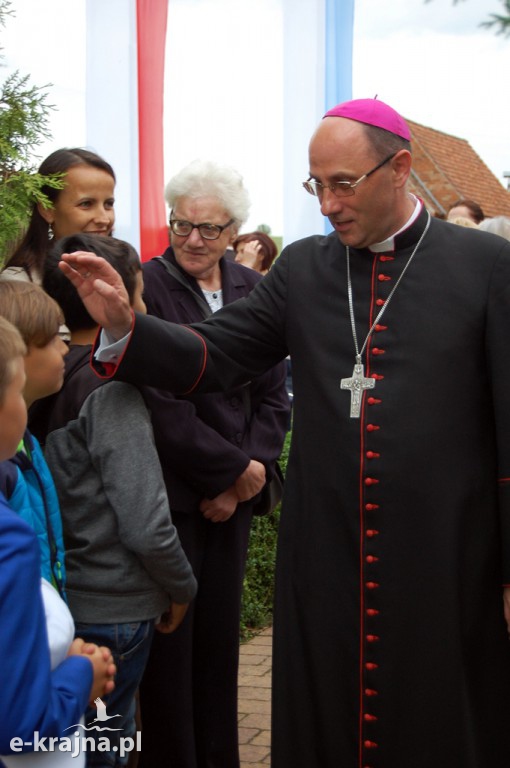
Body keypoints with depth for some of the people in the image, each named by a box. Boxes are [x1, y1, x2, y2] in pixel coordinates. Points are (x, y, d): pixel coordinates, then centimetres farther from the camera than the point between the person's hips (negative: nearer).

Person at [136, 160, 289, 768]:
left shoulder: (251, 290, 6)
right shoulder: (146, 287, -11)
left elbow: (272, 395, 7)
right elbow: (163, 408, -16)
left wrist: (247, 474, -6)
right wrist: (238, 469, -11)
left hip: (234, 493, 5)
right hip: (169, 497, -5)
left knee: (220, 636, 15)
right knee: (171, 642, 4)